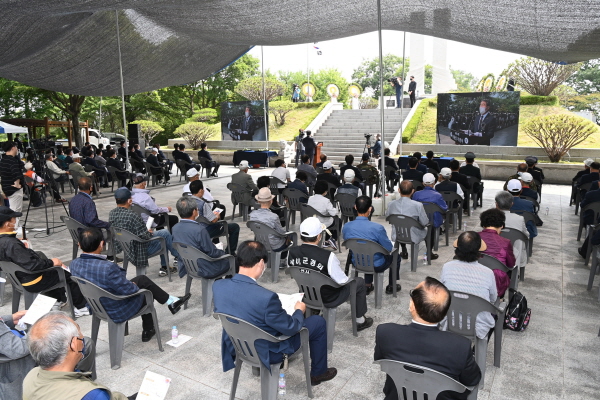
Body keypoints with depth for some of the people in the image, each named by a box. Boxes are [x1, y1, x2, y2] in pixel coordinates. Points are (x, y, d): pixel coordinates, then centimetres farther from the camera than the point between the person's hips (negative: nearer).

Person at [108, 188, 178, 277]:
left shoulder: (111, 213, -5)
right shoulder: (132, 216, -31)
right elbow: (145, 236, -25)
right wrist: (149, 232, -1)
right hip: (138, 250, -9)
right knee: (165, 233, 7)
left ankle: (164, 267, 30)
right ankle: (178, 256, 29)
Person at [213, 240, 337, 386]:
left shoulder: (218, 285, -17)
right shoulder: (266, 297, -36)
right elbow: (290, 328, -21)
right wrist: (299, 311, 0)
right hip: (266, 352, -6)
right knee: (318, 322, 11)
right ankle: (318, 373, 32)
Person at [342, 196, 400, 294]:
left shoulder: (346, 227, -17)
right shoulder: (377, 228, -30)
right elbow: (389, 248, -16)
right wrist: (391, 244, 7)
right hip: (376, 266, -4)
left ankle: (368, 285, 44)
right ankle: (391, 286, 40)